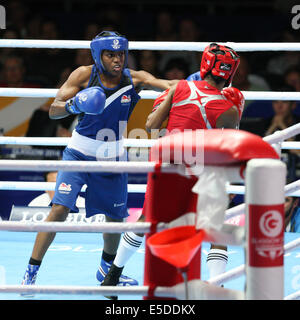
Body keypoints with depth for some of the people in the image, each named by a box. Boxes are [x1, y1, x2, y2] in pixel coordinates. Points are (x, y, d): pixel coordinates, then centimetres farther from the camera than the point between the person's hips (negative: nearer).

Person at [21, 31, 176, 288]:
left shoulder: (134, 79, -7)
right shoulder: (85, 75, -11)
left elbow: (167, 85, -19)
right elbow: (53, 110, -11)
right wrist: (73, 106, -31)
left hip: (113, 158, 3)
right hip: (80, 153, -3)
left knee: (116, 217, 12)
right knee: (60, 209, -17)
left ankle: (107, 268, 38)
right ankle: (31, 271, -10)